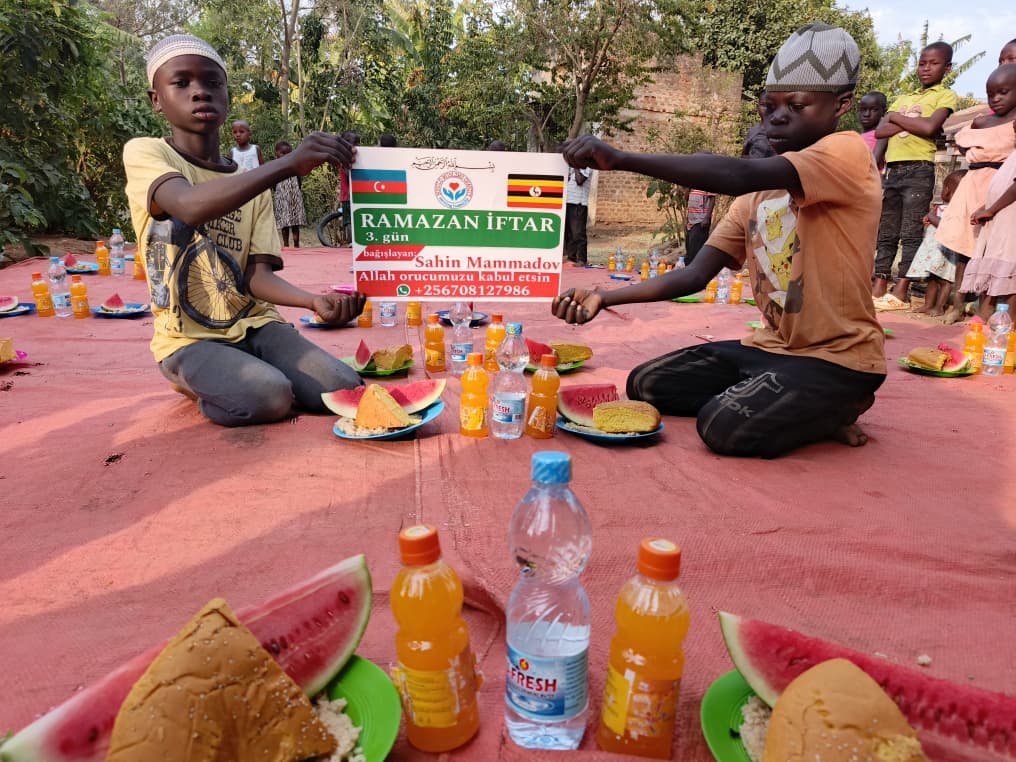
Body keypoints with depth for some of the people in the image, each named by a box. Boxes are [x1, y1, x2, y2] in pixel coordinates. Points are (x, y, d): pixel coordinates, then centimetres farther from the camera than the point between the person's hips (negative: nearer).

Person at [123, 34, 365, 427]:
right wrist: (289, 163, -38)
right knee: (271, 398, -29)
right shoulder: (144, 153, -4)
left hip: (255, 325, 4)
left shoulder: (251, 184, 10)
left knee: (344, 390, -16)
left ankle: (252, 371, 10)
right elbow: (191, 207, -29)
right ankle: (197, 382, 3)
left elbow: (258, 274, -3)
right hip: (189, 338, -4)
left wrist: (315, 300, -24)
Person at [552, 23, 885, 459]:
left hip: (837, 357, -8)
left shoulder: (847, 154, -14)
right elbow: (696, 275, 1)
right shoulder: (756, 193, 10)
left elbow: (739, 174, -34)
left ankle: (836, 407, 1)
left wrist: (620, 158, -38)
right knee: (645, 386, 3)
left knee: (725, 427, -30)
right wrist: (605, 298, -13)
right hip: (770, 348, 8)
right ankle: (804, 406, 7)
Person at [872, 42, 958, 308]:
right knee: (886, 233, 4)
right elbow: (880, 131, 7)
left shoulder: (945, 96, 6)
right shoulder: (903, 98, 22)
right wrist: (912, 123, -5)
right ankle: (879, 288, 6)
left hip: (919, 169, -6)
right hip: (892, 169, 6)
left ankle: (901, 292, -9)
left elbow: (929, 127, -13)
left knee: (911, 233, -8)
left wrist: (896, 117, 0)